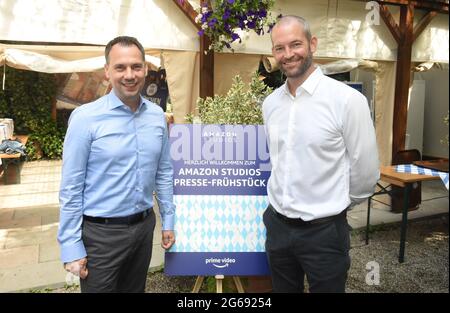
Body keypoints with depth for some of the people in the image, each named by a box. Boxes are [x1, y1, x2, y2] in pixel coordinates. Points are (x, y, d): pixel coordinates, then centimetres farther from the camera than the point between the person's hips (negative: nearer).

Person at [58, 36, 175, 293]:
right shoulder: (85, 117, -13)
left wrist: (168, 221, 9)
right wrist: (71, 246, -10)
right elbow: (71, 187, -11)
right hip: (101, 232, -4)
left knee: (135, 289, 22)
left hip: (144, 225, 4)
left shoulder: (157, 115, 0)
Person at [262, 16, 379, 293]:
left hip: (324, 231, -5)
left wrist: (333, 206, 5)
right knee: (283, 289, 21)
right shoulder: (270, 103, 3)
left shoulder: (347, 99, -15)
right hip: (277, 225, 5)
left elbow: (365, 172, -9)